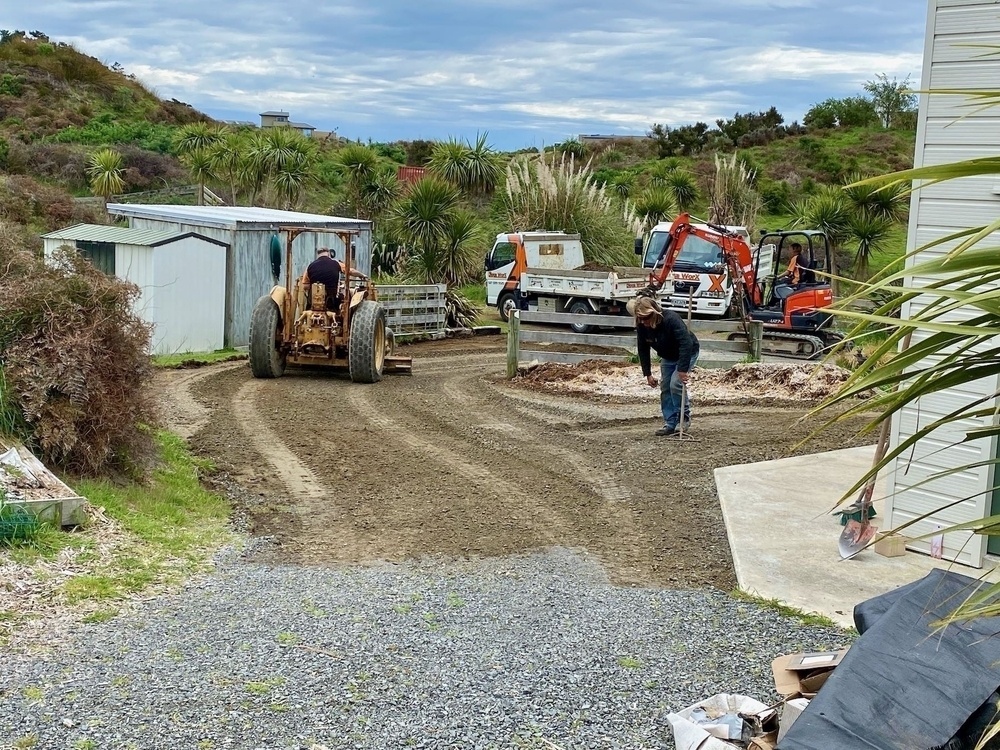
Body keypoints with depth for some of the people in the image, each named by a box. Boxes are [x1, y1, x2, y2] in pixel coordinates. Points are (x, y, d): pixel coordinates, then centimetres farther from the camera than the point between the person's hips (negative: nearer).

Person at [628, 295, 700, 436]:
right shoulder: (641, 326, -18)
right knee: (665, 387, 1)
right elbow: (643, 350, -6)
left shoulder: (671, 319, -38)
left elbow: (686, 344, -40)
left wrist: (683, 369, -41)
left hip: (687, 353, -6)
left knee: (676, 383, -19)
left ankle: (684, 418, 0)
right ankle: (670, 423, 10)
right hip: (667, 357, 6)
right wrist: (648, 374, -7)